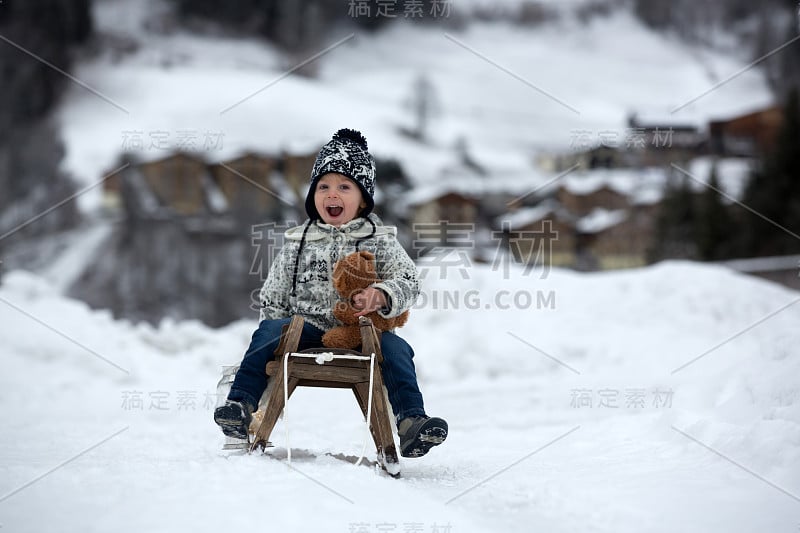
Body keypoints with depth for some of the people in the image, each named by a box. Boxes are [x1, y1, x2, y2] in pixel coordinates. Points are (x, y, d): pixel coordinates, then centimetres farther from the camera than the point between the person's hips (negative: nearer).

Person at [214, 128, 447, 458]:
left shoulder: (379, 242, 11)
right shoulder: (298, 244, 15)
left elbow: (408, 282, -3)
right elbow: (273, 298, 17)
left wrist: (381, 294, -25)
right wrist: (281, 332, -1)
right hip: (307, 328, 1)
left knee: (394, 348, -29)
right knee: (269, 332, -26)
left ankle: (411, 421, -36)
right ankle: (241, 401, -30)